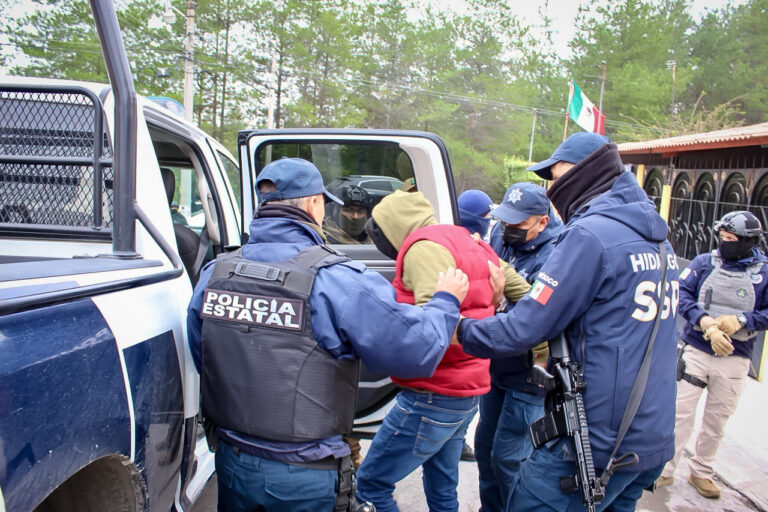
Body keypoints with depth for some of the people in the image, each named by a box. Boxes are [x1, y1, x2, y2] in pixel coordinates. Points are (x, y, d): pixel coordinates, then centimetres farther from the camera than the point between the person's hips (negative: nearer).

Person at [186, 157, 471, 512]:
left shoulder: (215, 273, -2)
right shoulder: (336, 281, -21)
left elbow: (200, 358, 8)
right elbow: (415, 351, -17)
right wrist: (446, 301, 1)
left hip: (232, 463, 6)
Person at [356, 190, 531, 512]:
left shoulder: (425, 247, -14)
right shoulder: (472, 246, 14)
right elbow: (524, 293, 17)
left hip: (433, 398, -9)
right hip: (467, 393, 9)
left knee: (370, 484, 2)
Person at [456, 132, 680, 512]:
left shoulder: (590, 234, -18)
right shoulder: (656, 238, 10)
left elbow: (523, 329, -18)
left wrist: (460, 329, -3)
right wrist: (554, 342, 10)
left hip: (599, 443, -9)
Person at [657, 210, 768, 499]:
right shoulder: (704, 262, 1)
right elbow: (681, 293, -6)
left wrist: (741, 319, -19)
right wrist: (705, 321, -20)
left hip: (734, 358, 1)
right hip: (696, 350, 0)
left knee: (716, 420, 12)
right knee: (681, 411, -1)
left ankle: (701, 473, 30)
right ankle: (665, 469, 12)